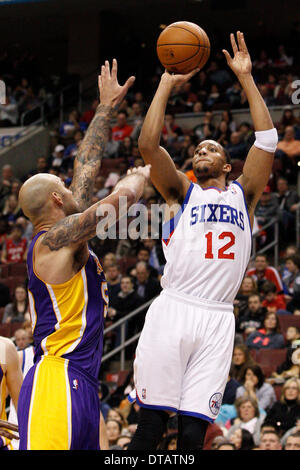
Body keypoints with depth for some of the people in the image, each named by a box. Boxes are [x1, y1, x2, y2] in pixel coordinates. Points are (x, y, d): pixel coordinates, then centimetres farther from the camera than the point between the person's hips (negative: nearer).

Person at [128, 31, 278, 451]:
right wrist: (167, 84, 4)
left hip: (218, 319, 1)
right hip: (173, 309, -1)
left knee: (193, 431, -4)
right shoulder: (181, 192, 16)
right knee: (151, 423, -6)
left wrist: (246, 78, 9)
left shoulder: (243, 194, 20)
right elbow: (148, 145, 2)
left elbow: (267, 140, 10)